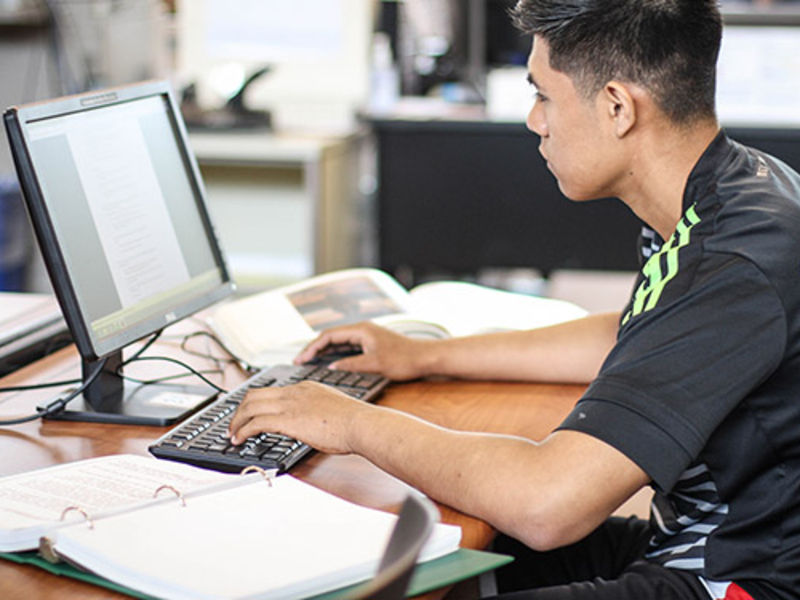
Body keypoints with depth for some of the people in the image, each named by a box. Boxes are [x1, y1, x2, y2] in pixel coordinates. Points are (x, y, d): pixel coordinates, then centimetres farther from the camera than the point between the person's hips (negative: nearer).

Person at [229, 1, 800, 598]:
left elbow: (547, 504, -33)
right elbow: (635, 338, 25)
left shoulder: (738, 266, -28)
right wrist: (429, 355, 24)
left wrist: (358, 424, -18)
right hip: (687, 544, 10)